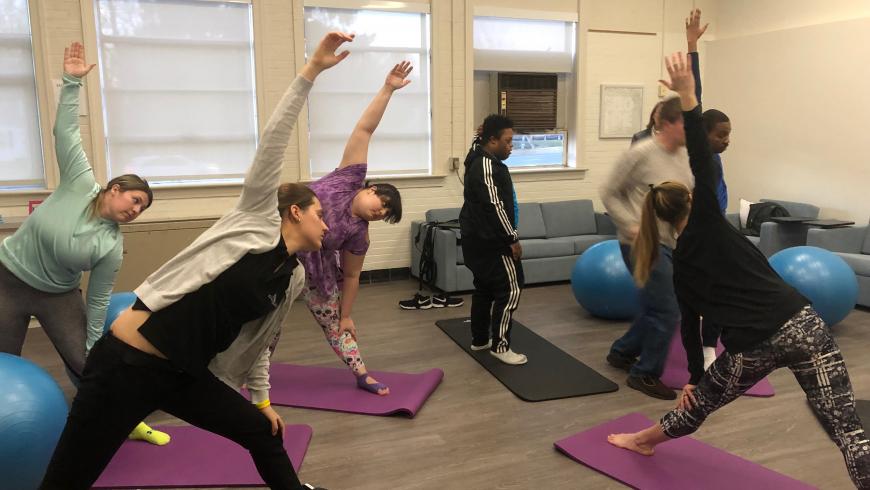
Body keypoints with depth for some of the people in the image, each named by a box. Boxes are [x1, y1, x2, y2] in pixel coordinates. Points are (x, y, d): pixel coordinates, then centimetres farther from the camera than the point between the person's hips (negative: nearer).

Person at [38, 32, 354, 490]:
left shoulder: (289, 278, 12)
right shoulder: (260, 222, -8)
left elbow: (257, 340, 23)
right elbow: (273, 140, -15)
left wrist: (261, 399, 26)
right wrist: (311, 70, -17)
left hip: (182, 374, 8)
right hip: (127, 364, -8)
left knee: (263, 433, 13)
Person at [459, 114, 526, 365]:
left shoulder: (481, 162, 14)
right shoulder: (486, 167, -19)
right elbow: (495, 207, -22)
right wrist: (512, 239, -17)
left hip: (479, 238, 11)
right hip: (490, 241, -11)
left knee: (485, 287, 16)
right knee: (510, 288, -6)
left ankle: (479, 339, 24)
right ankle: (500, 345, -2)